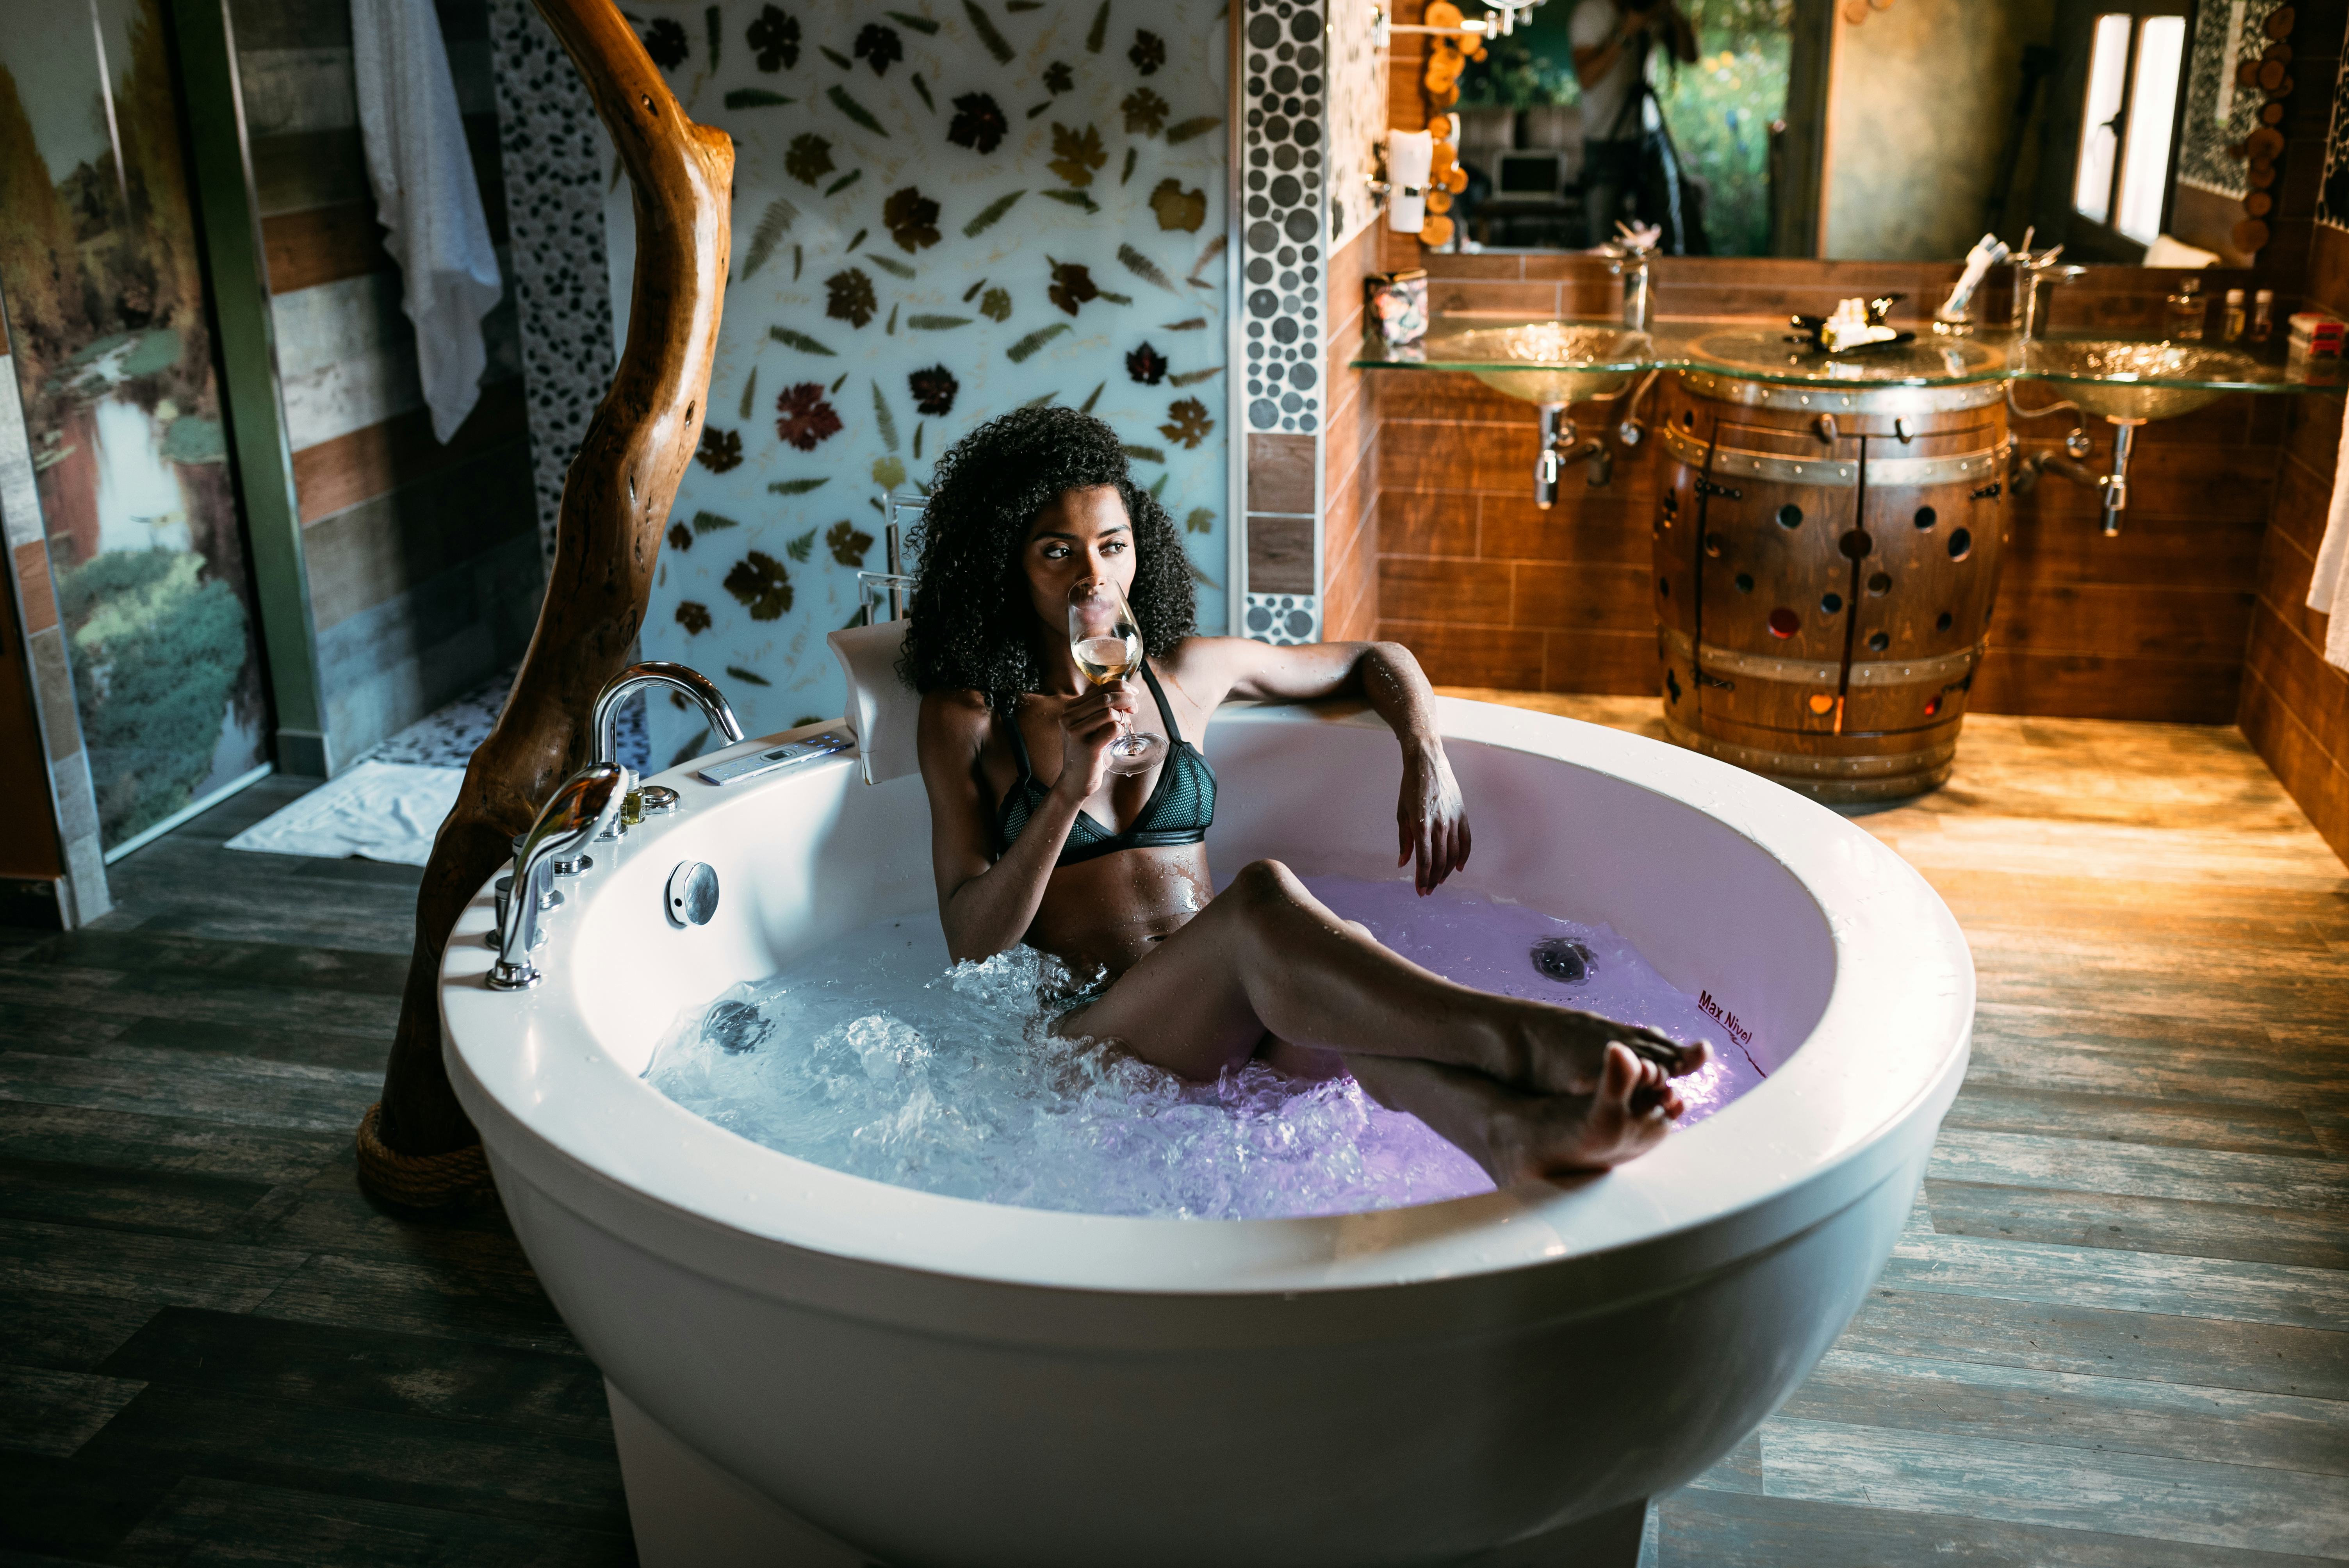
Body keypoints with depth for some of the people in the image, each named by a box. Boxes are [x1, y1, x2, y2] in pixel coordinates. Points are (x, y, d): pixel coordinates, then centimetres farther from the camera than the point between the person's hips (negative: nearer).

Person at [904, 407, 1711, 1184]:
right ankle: (1531, 1042, -56)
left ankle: (1510, 1127, -65)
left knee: (1344, 958, -35)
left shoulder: (1187, 671, 19)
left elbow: (1378, 662, 31)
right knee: (1265, 898, -35)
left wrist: (1427, 762, 10)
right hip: (1093, 1024, -3)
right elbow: (971, 942, 0)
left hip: (1237, 1015, 3)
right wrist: (1069, 793, -13)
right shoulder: (966, 716, 9)